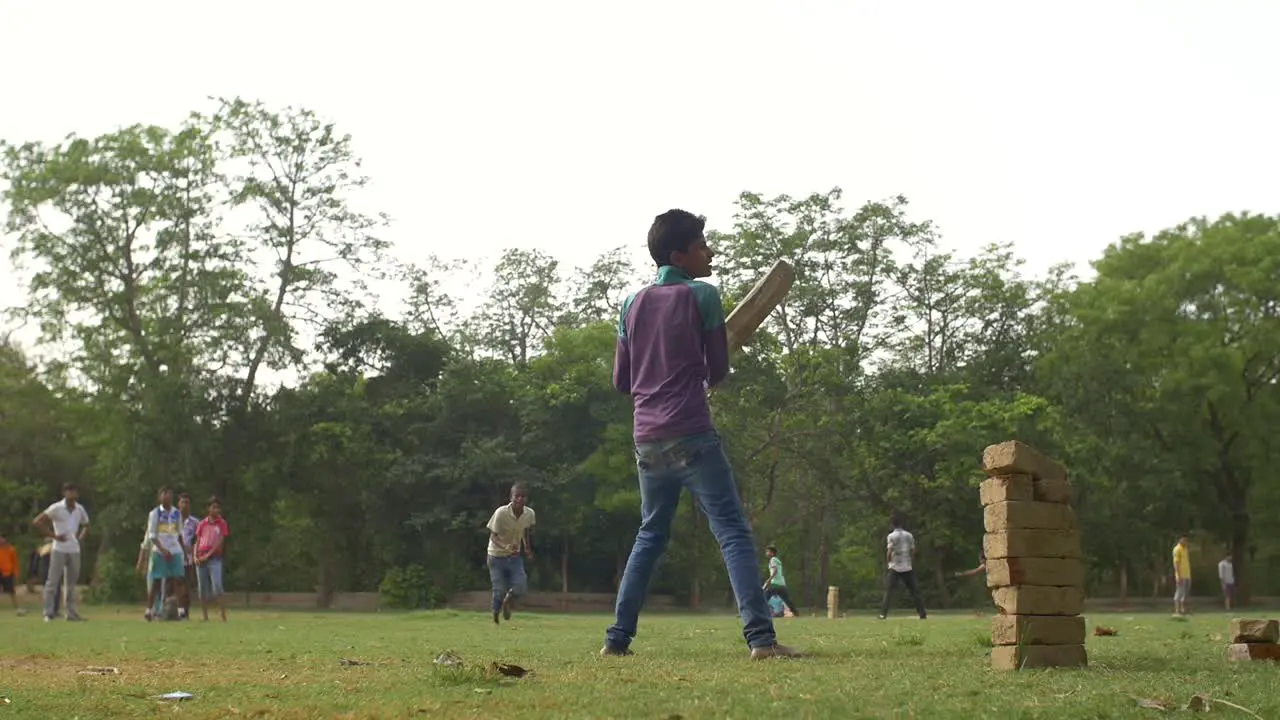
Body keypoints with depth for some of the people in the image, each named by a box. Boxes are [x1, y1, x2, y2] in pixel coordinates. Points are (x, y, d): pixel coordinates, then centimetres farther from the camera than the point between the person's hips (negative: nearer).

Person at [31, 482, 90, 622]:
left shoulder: (80, 509, 7)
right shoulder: (56, 508, -8)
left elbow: (86, 526, 24)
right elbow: (36, 522, -10)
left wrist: (80, 537, 5)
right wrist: (54, 535, -13)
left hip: (74, 550, 5)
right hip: (59, 549, -5)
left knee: (71, 583, 9)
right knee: (53, 582, -5)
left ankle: (71, 613, 14)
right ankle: (49, 613, -1)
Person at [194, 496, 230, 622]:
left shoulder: (222, 524, 4)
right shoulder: (202, 524, 13)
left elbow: (220, 543, -3)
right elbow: (197, 541, 14)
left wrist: (208, 555, -10)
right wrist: (195, 556, -2)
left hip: (214, 558, -4)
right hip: (200, 559, 4)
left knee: (217, 586, -15)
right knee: (203, 589, 4)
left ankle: (223, 616, -16)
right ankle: (205, 617, 9)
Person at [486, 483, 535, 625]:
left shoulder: (530, 514, -11)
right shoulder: (501, 513, -24)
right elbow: (493, 536, -20)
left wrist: (528, 548, 7)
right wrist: (505, 547, -38)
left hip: (515, 556, 3)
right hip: (496, 556, -3)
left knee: (521, 586, -13)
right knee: (500, 590, -6)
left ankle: (507, 602, 22)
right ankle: (495, 617, 23)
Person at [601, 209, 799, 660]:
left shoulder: (632, 305, 12)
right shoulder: (702, 296, -3)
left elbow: (621, 381, 15)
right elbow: (719, 372, 4)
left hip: (647, 440, 6)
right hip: (692, 436, -6)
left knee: (650, 536, 18)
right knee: (733, 533, -7)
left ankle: (618, 637, 16)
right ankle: (761, 636, -17)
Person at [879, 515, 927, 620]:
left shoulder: (891, 536, -6)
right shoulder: (909, 536, 7)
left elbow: (889, 552, -12)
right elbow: (913, 551, 7)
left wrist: (888, 561, 5)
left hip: (894, 567, -3)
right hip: (907, 567, 3)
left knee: (889, 590, -3)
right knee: (914, 591, 10)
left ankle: (883, 613, -13)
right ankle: (922, 613, 8)